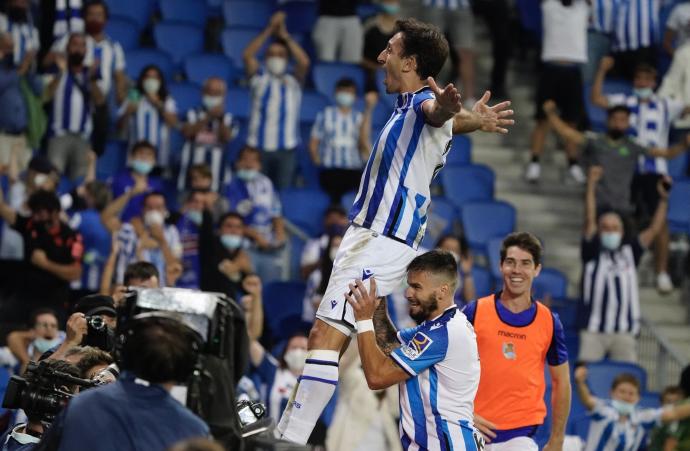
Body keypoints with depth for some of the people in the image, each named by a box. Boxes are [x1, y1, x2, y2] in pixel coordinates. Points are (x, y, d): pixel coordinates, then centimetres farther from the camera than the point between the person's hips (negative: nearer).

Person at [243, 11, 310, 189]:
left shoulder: (293, 80, 11)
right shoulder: (259, 78, 9)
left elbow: (304, 62, -7)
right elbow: (247, 56, -6)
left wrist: (285, 36, -6)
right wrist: (269, 30, -10)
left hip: (286, 147, 1)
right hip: (259, 146, -1)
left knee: (283, 189, -2)